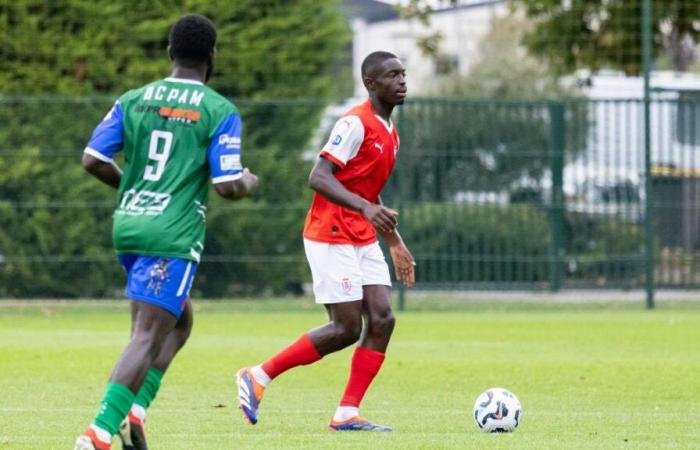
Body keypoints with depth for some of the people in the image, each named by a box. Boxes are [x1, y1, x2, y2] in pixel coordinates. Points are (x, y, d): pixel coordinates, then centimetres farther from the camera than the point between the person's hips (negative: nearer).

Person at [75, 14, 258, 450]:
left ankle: (134, 410, 8)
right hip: (173, 236, -6)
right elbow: (228, 186, -10)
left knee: (180, 321, 23)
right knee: (147, 337, -10)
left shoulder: (133, 100, 7)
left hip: (128, 225, 6)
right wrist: (250, 182, 13)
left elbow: (94, 160, 2)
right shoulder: (220, 111, -6)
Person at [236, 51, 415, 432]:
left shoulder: (389, 132, 15)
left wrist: (395, 243, 24)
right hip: (332, 239, -9)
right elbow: (318, 178, -22)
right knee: (347, 327, -9)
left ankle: (347, 414, -4)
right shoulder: (355, 124, -14)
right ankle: (259, 377, 3)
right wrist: (365, 208, -34)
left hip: (363, 242, 9)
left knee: (382, 319, -4)